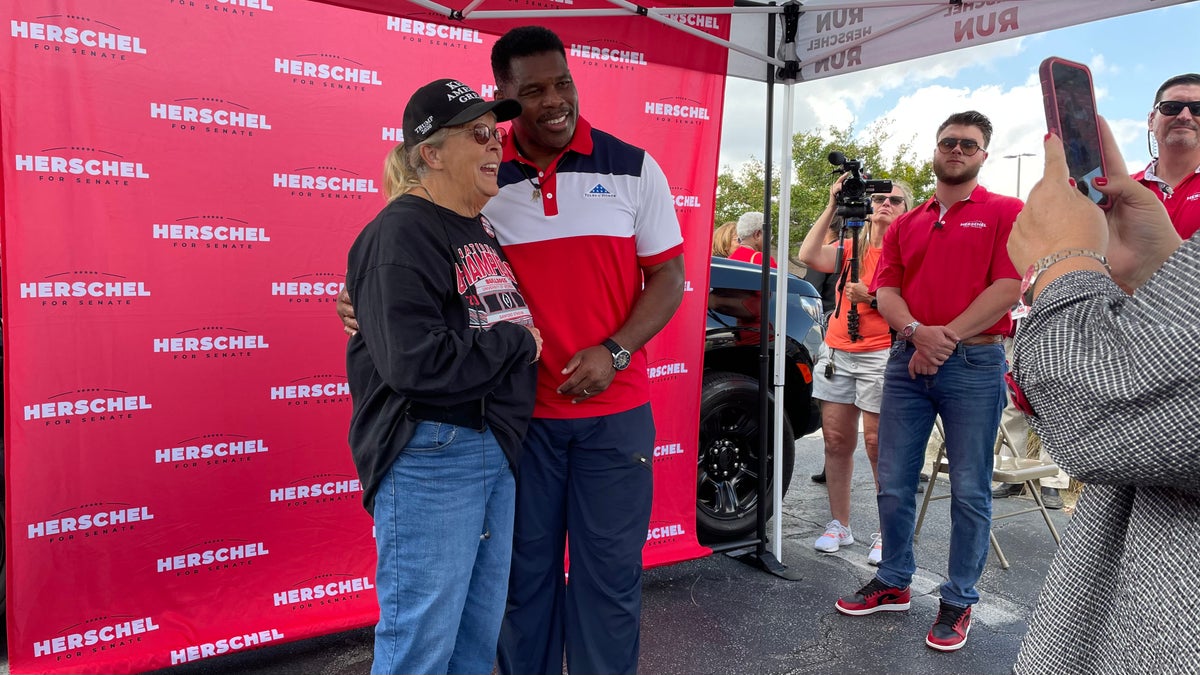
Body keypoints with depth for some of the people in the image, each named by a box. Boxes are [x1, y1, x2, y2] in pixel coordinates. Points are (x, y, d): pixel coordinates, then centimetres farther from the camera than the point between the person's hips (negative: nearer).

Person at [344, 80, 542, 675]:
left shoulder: (484, 233, 14)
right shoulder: (401, 234, -14)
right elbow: (417, 362, -26)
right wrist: (518, 342, -14)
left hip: (495, 450, 9)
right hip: (428, 459, -9)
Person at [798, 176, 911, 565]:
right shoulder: (850, 249, 15)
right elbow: (808, 256, -3)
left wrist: (871, 298, -18)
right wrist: (832, 207, -4)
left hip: (880, 356, -5)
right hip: (836, 353, 5)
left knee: (878, 445, -4)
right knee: (836, 441, 6)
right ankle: (839, 525, 17)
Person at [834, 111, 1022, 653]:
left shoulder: (1005, 213, 2)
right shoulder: (905, 224, 15)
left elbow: (1008, 288, -9)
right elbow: (885, 289, 6)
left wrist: (947, 337, -14)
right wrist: (916, 332, -14)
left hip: (973, 365, -4)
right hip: (906, 363, 4)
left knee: (969, 491, 3)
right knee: (893, 485, 9)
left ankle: (958, 601, 17)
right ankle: (893, 583, 25)